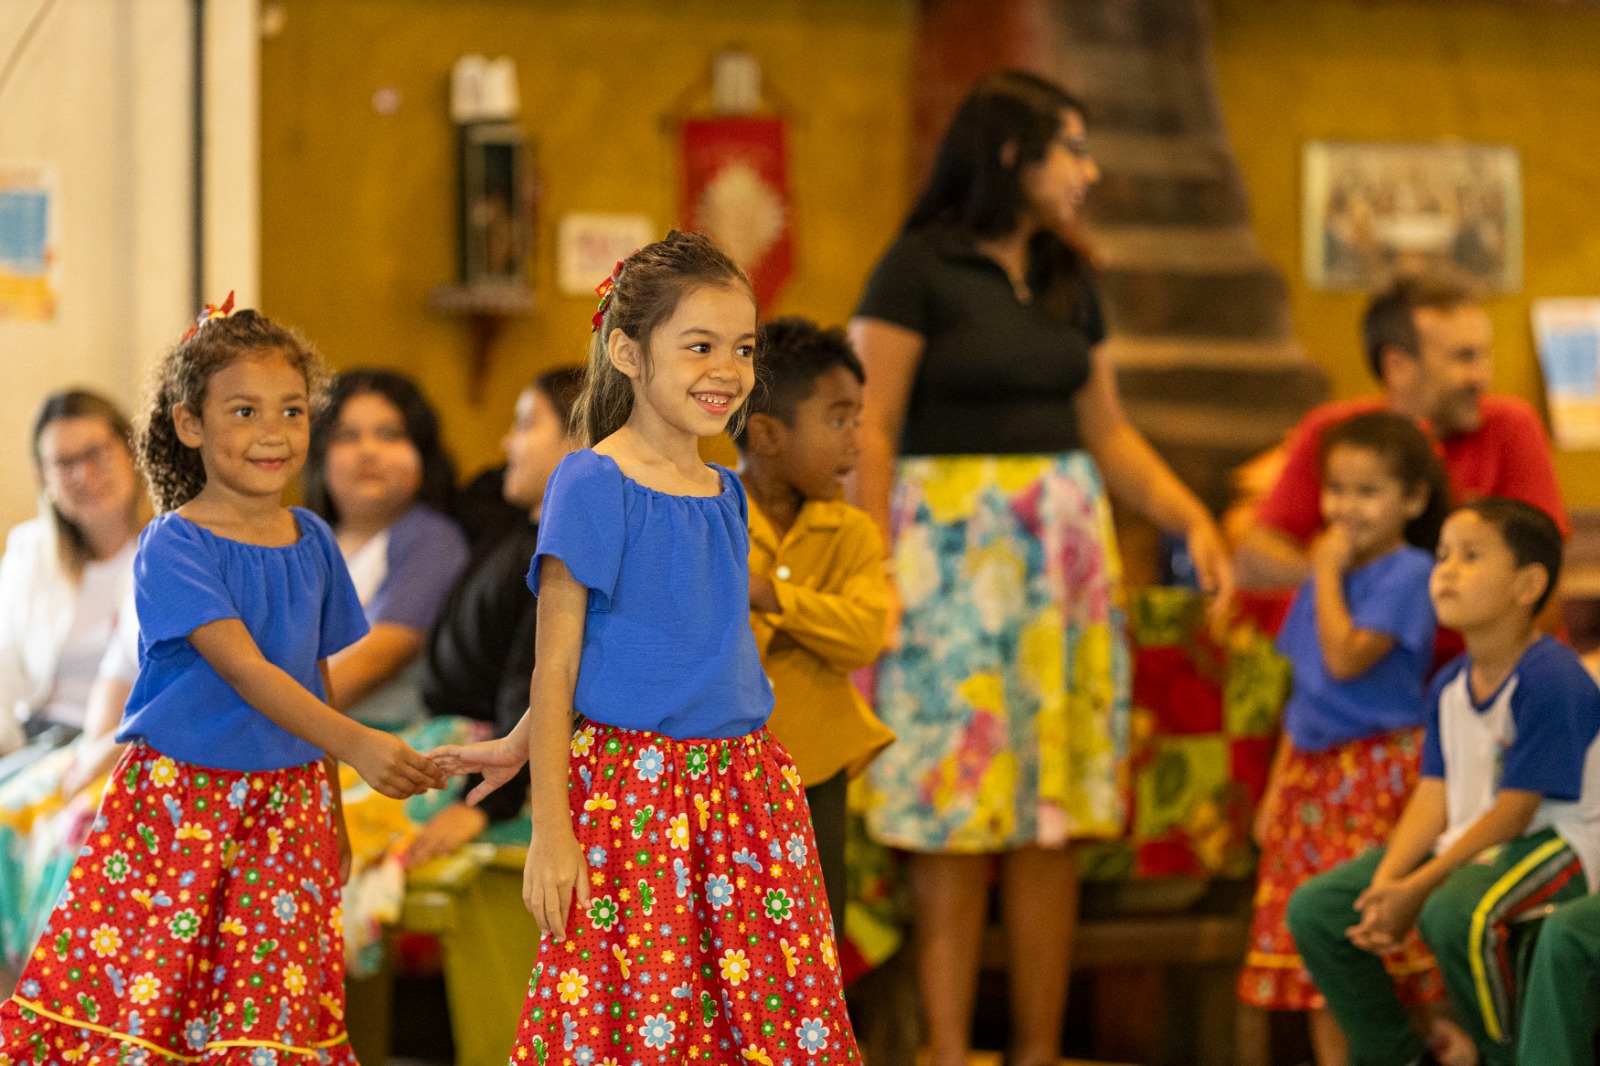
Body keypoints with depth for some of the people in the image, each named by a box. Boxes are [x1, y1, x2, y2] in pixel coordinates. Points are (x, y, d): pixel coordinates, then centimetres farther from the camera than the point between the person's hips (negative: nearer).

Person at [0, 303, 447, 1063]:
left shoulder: (313, 543, 7)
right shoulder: (172, 549, -11)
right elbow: (244, 669, -22)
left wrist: (332, 812, 20)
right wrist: (355, 744, -33)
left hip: (286, 802, 5)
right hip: (177, 797, -5)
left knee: (272, 1000, -1)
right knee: (135, 993, -5)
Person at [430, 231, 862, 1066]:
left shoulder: (724, 494, 11)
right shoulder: (592, 486, -8)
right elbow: (557, 664, -7)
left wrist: (525, 744, 20)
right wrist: (550, 828, -10)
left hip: (743, 788, 6)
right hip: (627, 788, -6)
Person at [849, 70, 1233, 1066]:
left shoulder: (1070, 282, 13)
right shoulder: (918, 269, -6)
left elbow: (1107, 431, 16)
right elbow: (869, 431, -9)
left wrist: (1193, 517, 2)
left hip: (1067, 545, 6)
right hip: (953, 544, -6)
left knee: (1055, 816, 4)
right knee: (960, 814, -5)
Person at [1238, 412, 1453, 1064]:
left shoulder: (1408, 574, -9)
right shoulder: (1330, 572, 14)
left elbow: (1346, 657, -22)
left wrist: (1328, 575, -11)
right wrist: (1276, 787, 17)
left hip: (1379, 768, -8)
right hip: (1311, 768, 8)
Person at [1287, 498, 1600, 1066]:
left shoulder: (1553, 681, -20)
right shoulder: (1450, 684, 7)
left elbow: (1511, 814, -20)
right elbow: (1434, 796, 4)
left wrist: (1417, 889, -21)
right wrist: (1385, 884, -13)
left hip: (1553, 845, -9)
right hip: (1465, 843, 9)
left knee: (1452, 912, -39)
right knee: (1314, 907, 0)